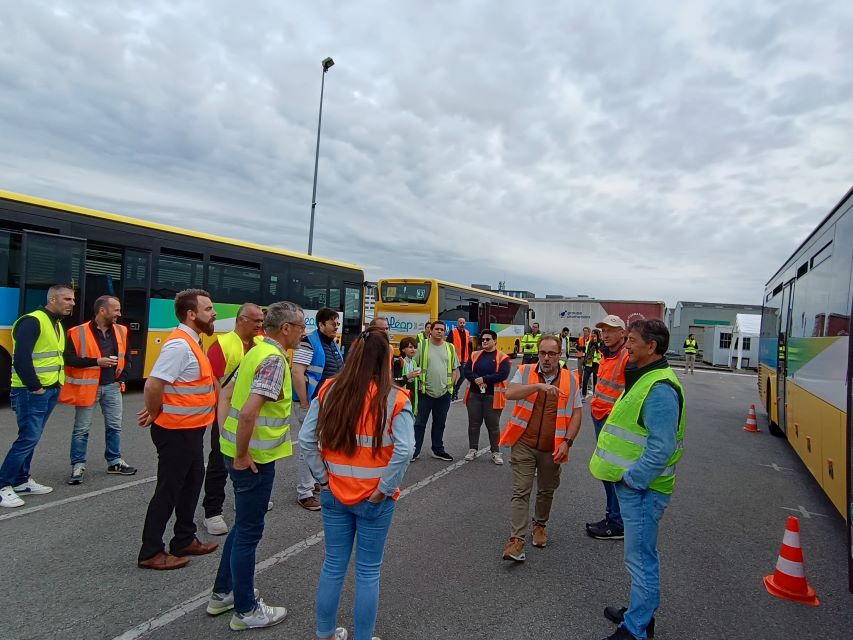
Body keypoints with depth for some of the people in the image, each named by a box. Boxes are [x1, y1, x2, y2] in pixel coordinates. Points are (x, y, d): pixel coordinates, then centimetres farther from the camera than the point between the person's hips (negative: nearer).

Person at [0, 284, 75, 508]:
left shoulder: (58, 324, 13)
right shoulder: (32, 321, -15)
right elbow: (21, 358, -22)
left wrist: (58, 383, 11)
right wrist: (34, 386, -18)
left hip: (51, 390, 9)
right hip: (31, 392, -9)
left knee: (31, 437, 15)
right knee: (28, 438, -8)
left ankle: (21, 480, 25)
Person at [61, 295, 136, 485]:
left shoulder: (121, 331, 4)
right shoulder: (79, 332, -12)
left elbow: (126, 357, 15)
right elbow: (69, 359, -14)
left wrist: (122, 377, 5)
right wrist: (96, 361, -21)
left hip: (112, 386, 5)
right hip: (87, 387, -5)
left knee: (114, 426, 11)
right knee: (82, 429, 5)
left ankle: (114, 462, 24)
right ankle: (78, 465, 18)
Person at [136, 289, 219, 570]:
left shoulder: (192, 342, 8)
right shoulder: (179, 345, -22)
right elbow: (153, 384, -27)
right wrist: (156, 415, -12)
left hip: (191, 430, 10)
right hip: (176, 432, -10)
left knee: (192, 483, 19)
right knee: (168, 490, 3)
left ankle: (184, 540, 34)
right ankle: (150, 553, 19)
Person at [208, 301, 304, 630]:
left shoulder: (257, 351, 9)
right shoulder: (274, 359, -21)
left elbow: (226, 394, 16)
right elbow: (249, 411, -31)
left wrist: (227, 436, 12)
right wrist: (241, 455, -19)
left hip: (240, 452, 9)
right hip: (254, 458, -9)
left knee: (243, 526, 23)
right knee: (249, 532, 5)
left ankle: (222, 593, 37)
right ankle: (245, 610, 22)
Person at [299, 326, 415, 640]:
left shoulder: (329, 391, -6)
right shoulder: (394, 399, -16)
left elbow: (306, 439, -7)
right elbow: (404, 449, -25)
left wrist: (323, 478, 1)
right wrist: (385, 489, -14)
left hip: (334, 494, 3)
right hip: (373, 499, -3)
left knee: (333, 565, 20)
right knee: (368, 570, 14)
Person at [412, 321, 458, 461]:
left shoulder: (450, 348, 8)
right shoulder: (422, 346, -2)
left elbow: (455, 369, 13)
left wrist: (451, 384, 2)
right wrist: (419, 383, -7)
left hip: (444, 392, 3)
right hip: (425, 392, -3)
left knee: (440, 423, 14)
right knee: (420, 423, 3)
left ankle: (438, 450, 26)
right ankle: (414, 451, 12)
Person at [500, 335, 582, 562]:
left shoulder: (570, 379, 0)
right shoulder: (525, 372, -3)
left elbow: (576, 413, 2)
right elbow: (510, 393, -21)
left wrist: (567, 442, -8)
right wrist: (539, 386, -33)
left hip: (552, 449, 2)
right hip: (524, 444, -2)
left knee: (546, 491, 18)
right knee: (521, 492, -2)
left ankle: (539, 525, 41)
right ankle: (516, 539, 2)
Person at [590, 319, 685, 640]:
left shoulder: (660, 390, -23)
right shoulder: (646, 378, 10)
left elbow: (662, 449, -27)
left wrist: (631, 479, -19)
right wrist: (624, 474, 17)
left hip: (641, 488, -10)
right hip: (633, 484, 10)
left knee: (640, 559, 3)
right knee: (642, 555, 22)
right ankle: (641, 612, 39)